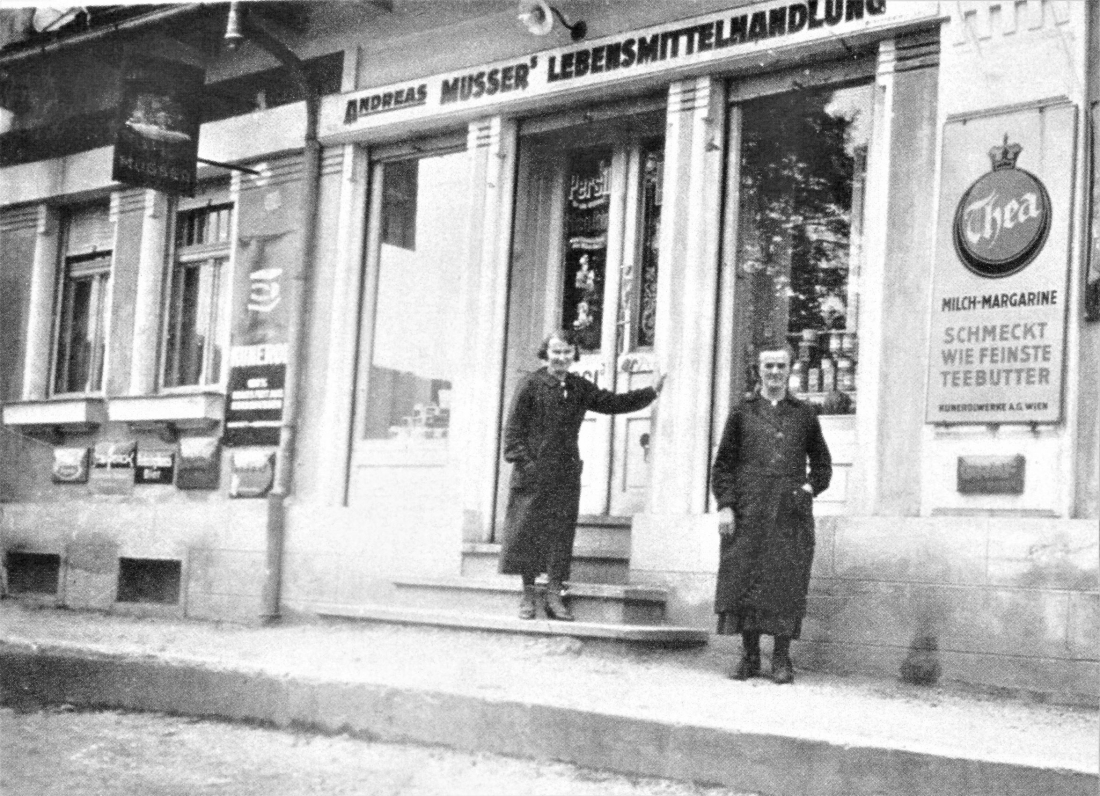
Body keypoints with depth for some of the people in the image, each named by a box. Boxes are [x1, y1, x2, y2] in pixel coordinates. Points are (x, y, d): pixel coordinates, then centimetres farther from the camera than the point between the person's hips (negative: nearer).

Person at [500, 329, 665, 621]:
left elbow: (612, 402, 14)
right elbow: (513, 427, -5)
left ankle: (554, 595, 10)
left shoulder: (579, 388, 12)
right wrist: (523, 460, -13)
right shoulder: (531, 385, -4)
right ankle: (528, 595, 10)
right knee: (528, 532, 0)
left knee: (561, 534, 4)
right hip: (533, 474, -4)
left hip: (566, 475, 4)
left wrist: (650, 392, 8)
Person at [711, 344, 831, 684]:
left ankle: (782, 659, 5)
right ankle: (749, 656, 9)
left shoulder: (804, 414, 13)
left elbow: (822, 462, 20)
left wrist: (811, 487, 1)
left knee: (786, 584, -3)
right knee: (744, 580, -1)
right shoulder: (742, 412, 10)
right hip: (748, 513, 0)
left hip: (790, 514, 0)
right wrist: (725, 505, -4)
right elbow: (723, 463, 7)